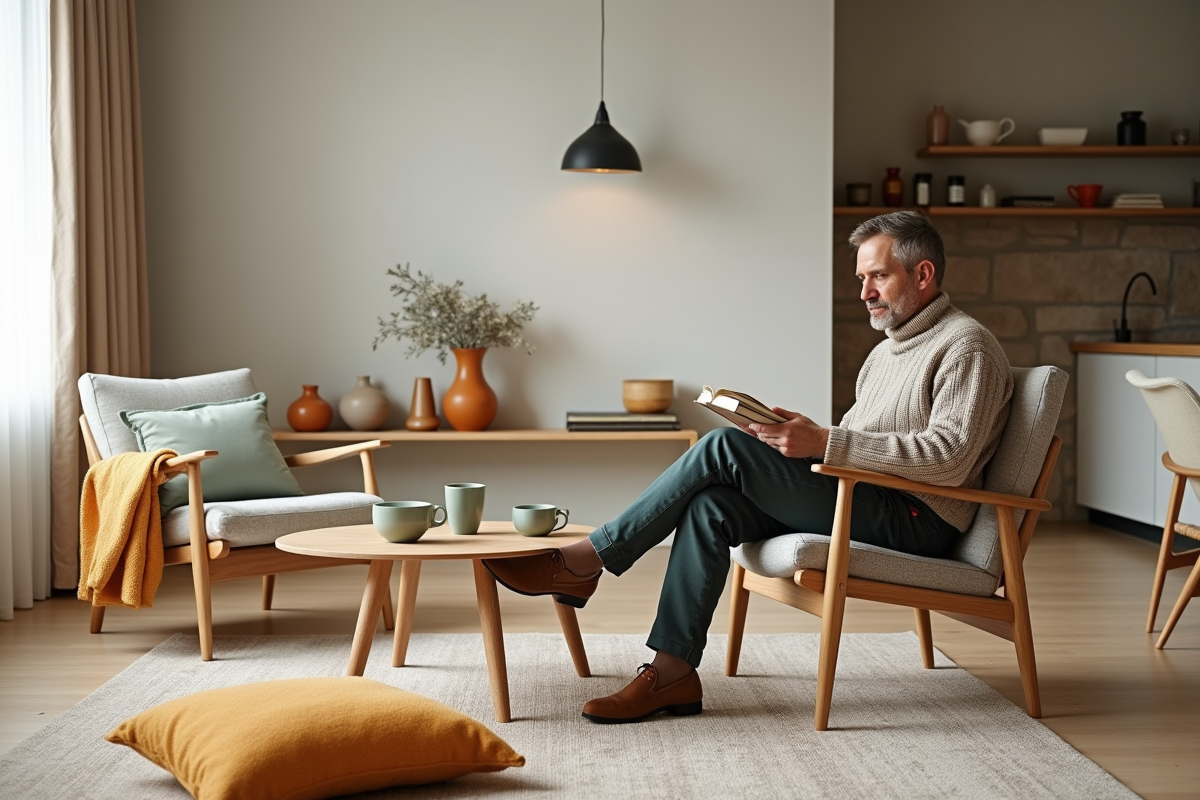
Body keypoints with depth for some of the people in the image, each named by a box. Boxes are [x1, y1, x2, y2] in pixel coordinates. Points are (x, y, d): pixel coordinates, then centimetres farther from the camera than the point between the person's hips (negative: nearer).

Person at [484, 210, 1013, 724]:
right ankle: (672, 673, -18)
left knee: (725, 448, -18)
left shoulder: (967, 346, -6)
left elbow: (949, 456, -21)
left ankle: (582, 564, -11)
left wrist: (824, 443, -24)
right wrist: (798, 435, 1)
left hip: (917, 520, -9)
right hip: (861, 506, 9)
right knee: (712, 504, -15)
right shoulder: (886, 353, 24)